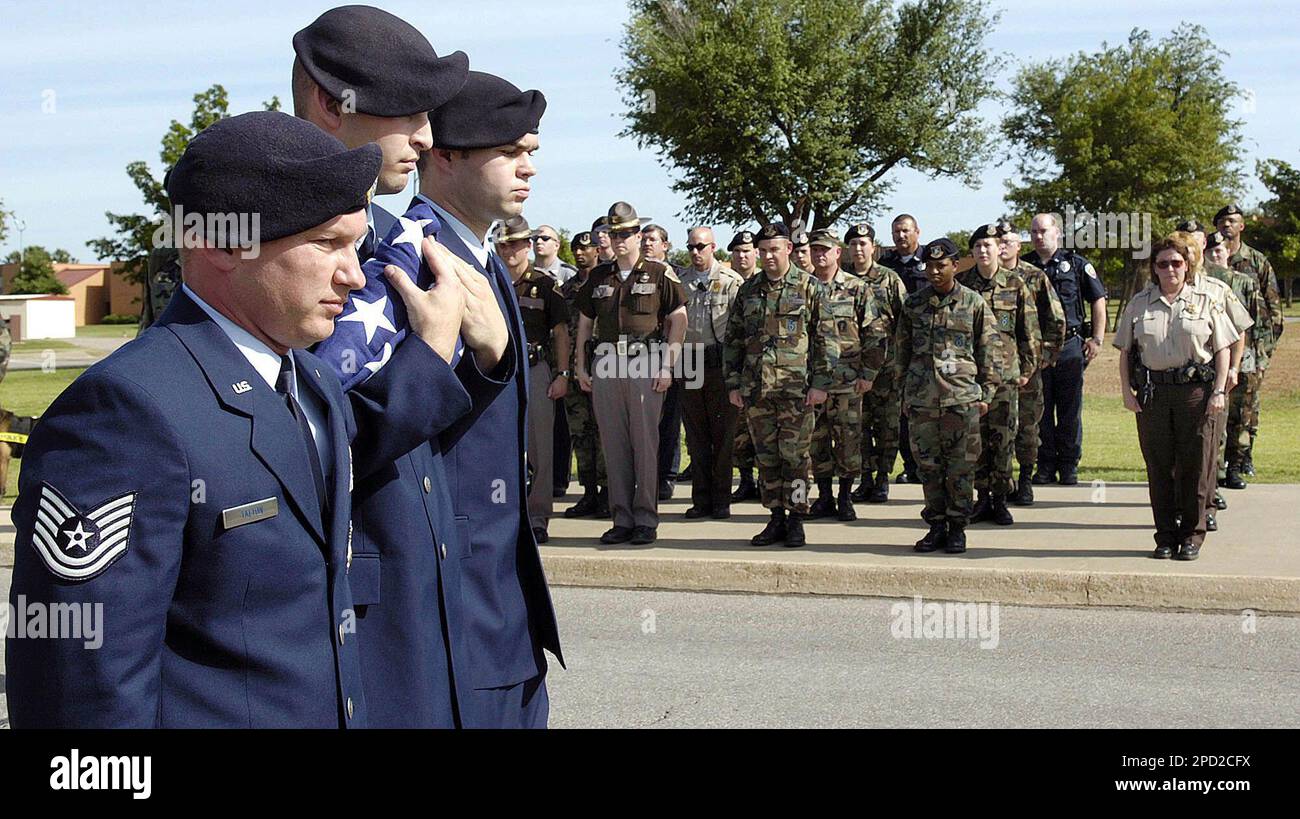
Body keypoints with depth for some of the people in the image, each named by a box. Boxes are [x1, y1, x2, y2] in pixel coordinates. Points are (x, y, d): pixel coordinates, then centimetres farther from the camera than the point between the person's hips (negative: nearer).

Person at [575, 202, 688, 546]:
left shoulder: (659, 273, 2)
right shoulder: (598, 276, 14)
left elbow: (678, 320, 0)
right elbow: (585, 322, 19)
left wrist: (667, 366, -7)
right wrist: (581, 367, 11)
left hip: (645, 363, -4)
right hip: (606, 363, 4)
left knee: (645, 443, -3)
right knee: (613, 445, 5)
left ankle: (646, 520, 2)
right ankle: (622, 520, 10)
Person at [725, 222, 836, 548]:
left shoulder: (809, 288, 0)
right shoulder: (748, 290, 11)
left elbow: (825, 338, -1)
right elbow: (733, 338, 15)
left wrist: (820, 383, -7)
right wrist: (733, 384, 9)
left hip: (796, 388, -4)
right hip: (755, 387, 4)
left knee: (794, 455, -3)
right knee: (766, 457, 8)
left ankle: (796, 520, 5)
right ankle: (777, 518, 16)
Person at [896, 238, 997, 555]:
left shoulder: (973, 302, 3)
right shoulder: (913, 303, 9)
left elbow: (987, 350, 6)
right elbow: (903, 348, 16)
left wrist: (986, 393, 2)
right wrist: (904, 391, 13)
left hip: (962, 395, -2)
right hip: (921, 396, 3)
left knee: (961, 466, 0)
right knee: (928, 464, 5)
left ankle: (958, 526, 9)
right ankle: (936, 525, 14)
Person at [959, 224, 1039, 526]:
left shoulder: (1015, 285, 2)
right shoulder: (961, 284, 4)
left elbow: (1030, 330, 7)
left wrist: (1027, 368, 4)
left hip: (1005, 373, -1)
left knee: (1003, 438, -1)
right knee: (975, 437, 4)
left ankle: (1000, 499, 8)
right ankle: (983, 498, 13)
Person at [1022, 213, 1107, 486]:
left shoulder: (1076, 264, 4)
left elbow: (1098, 300, 6)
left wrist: (1097, 339, -1)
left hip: (1069, 346, -2)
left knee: (1070, 411, 2)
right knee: (1040, 410, 3)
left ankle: (1069, 466, 10)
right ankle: (1045, 465, 11)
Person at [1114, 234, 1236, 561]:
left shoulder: (1205, 302, 6)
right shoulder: (1139, 304, 10)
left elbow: (1222, 349, 5)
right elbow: (1125, 351, 12)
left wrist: (1219, 391, -3)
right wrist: (1127, 390, 2)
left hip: (1195, 390, -2)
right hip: (1152, 393, 2)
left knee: (1194, 466, 0)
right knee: (1159, 466, 4)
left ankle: (1192, 536, 10)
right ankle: (1166, 536, 12)